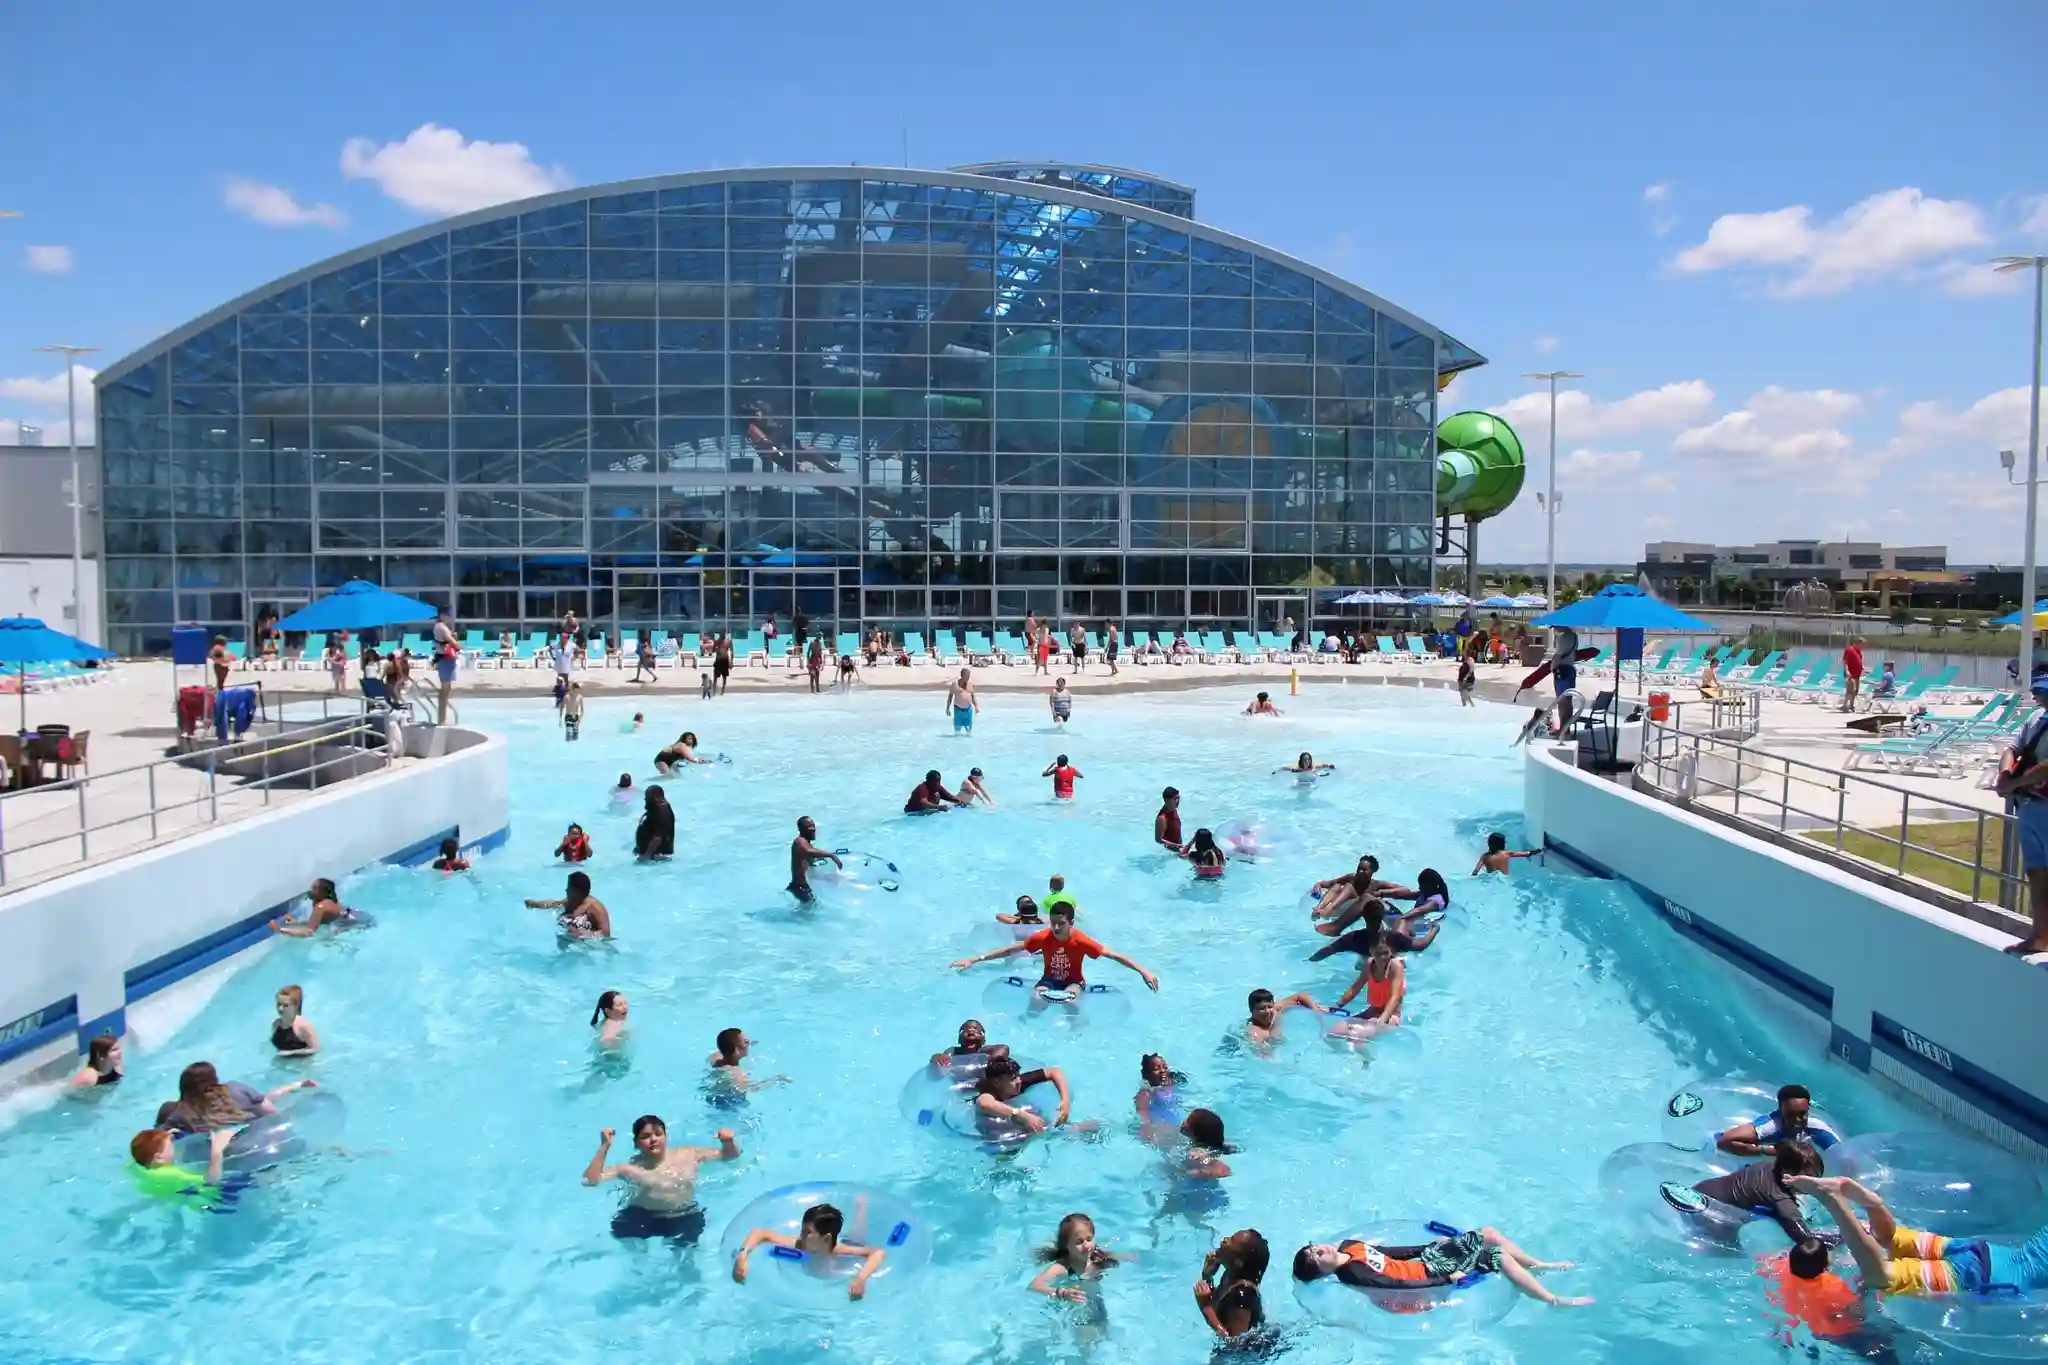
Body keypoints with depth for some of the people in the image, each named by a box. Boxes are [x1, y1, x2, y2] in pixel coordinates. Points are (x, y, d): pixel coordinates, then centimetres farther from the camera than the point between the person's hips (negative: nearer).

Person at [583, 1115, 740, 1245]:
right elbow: (589, 1180, -15)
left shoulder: (688, 1155, 2)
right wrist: (604, 1147, -22)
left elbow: (731, 1155, 9)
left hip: (684, 1217, 0)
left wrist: (728, 1142, -15)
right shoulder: (630, 1168, -4)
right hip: (642, 1217, 0)